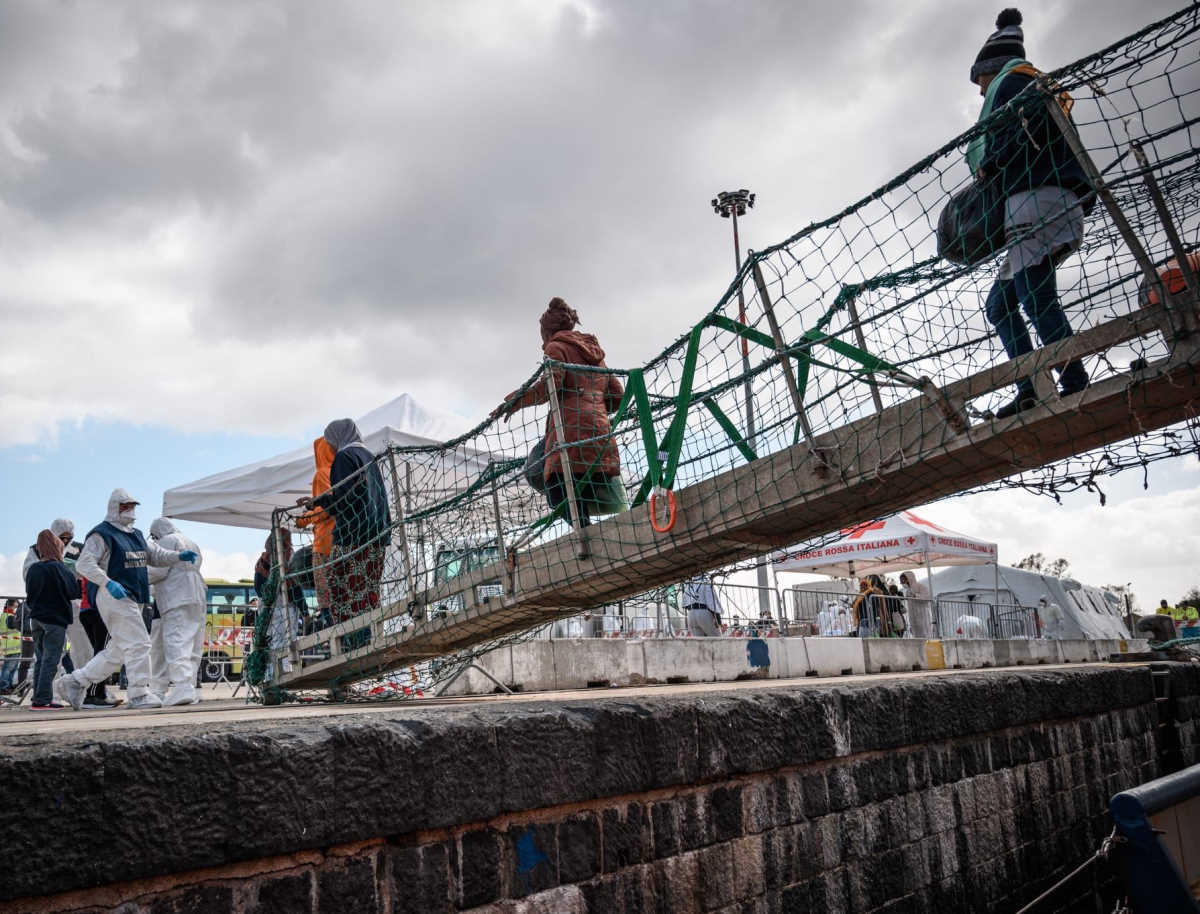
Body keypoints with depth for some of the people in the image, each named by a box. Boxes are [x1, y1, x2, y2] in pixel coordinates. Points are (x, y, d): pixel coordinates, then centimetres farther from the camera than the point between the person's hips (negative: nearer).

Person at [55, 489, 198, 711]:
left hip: (133, 599, 9)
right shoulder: (102, 534, -7)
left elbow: (156, 554, 22)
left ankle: (75, 681, 23)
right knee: (138, 643, -12)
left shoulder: (136, 535, 20)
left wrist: (179, 556, 3)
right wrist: (108, 583, -25)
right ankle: (139, 694, -6)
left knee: (118, 651, 14)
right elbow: (84, 564, -14)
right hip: (114, 596, -9)